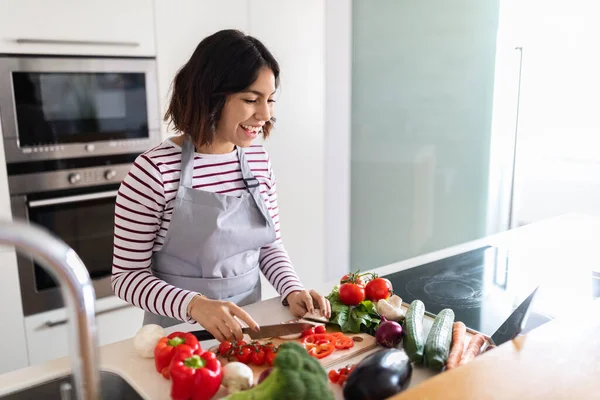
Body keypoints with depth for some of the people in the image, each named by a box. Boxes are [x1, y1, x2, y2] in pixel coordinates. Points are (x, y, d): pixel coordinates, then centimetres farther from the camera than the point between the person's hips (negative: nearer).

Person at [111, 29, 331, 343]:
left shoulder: (259, 160, 1)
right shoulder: (154, 170, -16)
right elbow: (127, 275, -11)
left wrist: (292, 291, -5)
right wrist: (195, 304, -25)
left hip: (247, 328, 3)